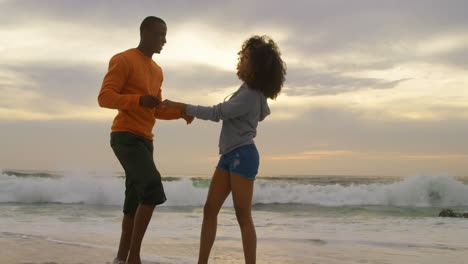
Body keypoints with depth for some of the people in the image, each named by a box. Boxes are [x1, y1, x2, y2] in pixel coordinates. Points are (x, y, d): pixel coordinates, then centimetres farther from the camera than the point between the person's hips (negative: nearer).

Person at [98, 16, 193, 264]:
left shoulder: (157, 71, 22)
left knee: (135, 202, 6)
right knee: (153, 188, -23)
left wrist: (182, 112, 6)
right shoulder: (122, 60, -5)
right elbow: (104, 98, -13)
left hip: (144, 140, 9)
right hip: (125, 136, -9)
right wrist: (138, 100, -27)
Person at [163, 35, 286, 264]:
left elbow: (216, 113, -17)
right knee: (210, 209, 7)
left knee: (243, 217, -6)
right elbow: (263, 112, 30)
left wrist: (180, 107, -11)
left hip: (242, 155, -10)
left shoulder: (250, 96, -18)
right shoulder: (249, 89, 12)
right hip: (229, 155, 10)